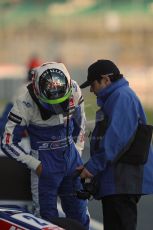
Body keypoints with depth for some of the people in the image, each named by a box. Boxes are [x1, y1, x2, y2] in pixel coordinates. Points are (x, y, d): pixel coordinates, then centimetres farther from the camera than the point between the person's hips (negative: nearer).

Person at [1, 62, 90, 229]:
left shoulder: (73, 90, -8)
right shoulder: (25, 104, -21)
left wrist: (78, 151, 9)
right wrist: (35, 165, -13)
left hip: (71, 157, 4)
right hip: (45, 163, -4)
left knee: (79, 215, 10)